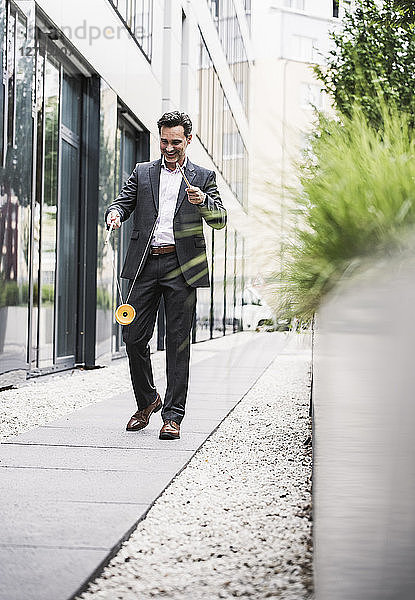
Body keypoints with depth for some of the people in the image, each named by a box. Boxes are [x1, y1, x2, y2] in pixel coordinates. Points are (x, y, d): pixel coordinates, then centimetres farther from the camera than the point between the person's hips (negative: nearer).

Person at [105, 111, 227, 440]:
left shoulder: (203, 177, 10)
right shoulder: (142, 172, 17)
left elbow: (221, 220, 3)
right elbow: (124, 201, 9)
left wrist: (203, 201, -18)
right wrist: (115, 212, -15)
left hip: (181, 266, -2)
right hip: (145, 264, 2)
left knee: (178, 343, -2)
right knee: (134, 337, 0)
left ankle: (173, 416, 3)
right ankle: (147, 401, 22)